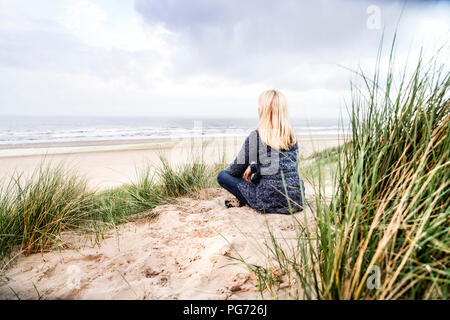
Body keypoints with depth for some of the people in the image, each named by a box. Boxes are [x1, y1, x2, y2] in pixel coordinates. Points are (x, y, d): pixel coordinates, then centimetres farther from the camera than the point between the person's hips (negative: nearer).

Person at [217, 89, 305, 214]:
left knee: (222, 175, 6)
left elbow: (238, 167, 0)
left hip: (270, 203, -6)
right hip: (297, 200, 6)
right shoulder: (292, 136, 5)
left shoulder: (255, 136, -12)